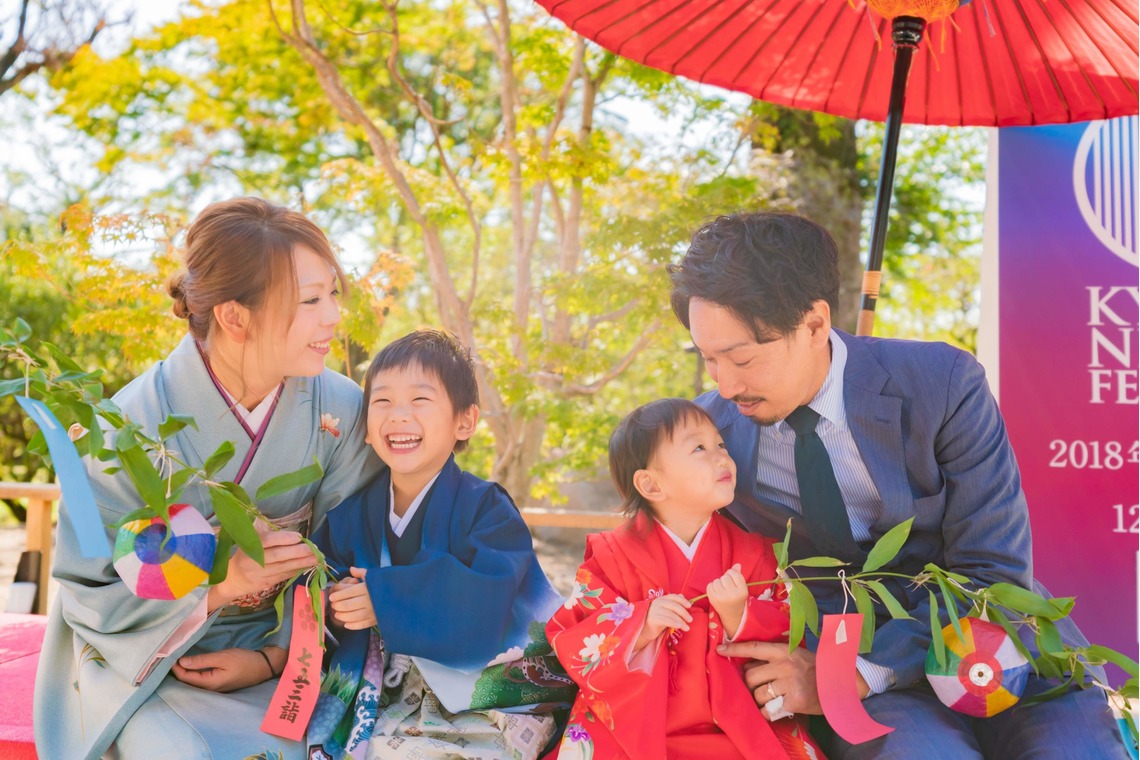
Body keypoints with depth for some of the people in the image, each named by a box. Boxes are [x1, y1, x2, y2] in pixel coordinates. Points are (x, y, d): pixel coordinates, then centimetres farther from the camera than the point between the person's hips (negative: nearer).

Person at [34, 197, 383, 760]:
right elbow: (89, 596, -10)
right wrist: (220, 582, -23)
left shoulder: (342, 408, -9)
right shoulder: (135, 424, -16)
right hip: (147, 665, -2)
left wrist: (272, 656, -12)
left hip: (286, 656, 2)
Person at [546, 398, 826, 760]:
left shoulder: (753, 552, 2)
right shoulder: (613, 556, -2)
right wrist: (641, 627, -21)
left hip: (736, 725, 2)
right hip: (631, 726, -1)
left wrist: (739, 617, -20)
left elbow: (789, 639, -1)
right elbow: (571, 642, -6)